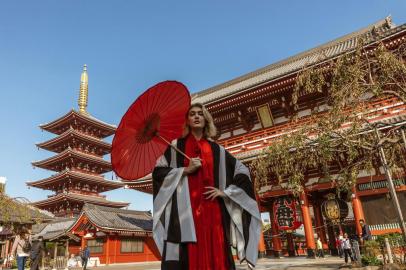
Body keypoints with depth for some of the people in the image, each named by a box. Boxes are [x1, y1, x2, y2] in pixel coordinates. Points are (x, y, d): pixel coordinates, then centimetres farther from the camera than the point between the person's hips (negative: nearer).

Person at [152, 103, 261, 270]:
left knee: (215, 256, -3)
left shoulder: (217, 150, 15)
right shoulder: (176, 146, 10)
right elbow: (158, 171, 4)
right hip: (185, 211, -2)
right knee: (188, 256, -12)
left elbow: (243, 171, 17)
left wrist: (226, 192, 5)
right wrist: (185, 170, -7)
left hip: (212, 210, 3)